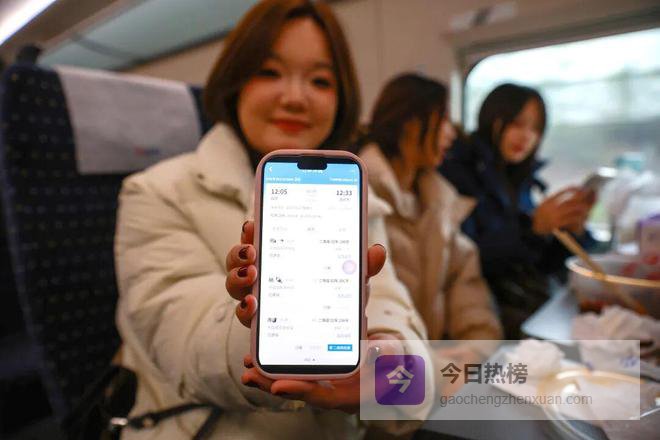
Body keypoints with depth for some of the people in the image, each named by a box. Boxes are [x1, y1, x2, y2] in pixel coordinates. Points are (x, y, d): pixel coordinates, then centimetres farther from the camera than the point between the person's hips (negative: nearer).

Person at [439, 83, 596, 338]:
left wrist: (573, 228, -5)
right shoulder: (456, 173, -6)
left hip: (539, 302, 7)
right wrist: (534, 226, -23)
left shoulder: (520, 180, 14)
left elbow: (544, 265, 12)